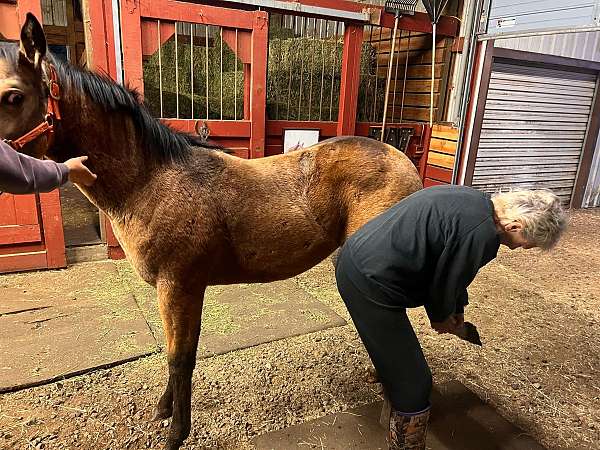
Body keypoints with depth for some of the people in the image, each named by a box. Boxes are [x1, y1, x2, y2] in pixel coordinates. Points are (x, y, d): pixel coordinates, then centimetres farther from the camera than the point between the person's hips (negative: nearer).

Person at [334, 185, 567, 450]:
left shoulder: (473, 200, 8)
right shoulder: (481, 234, -24)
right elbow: (445, 283, -10)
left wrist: (457, 310, 27)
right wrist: (441, 317, 12)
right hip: (369, 284, -11)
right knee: (413, 384, 0)